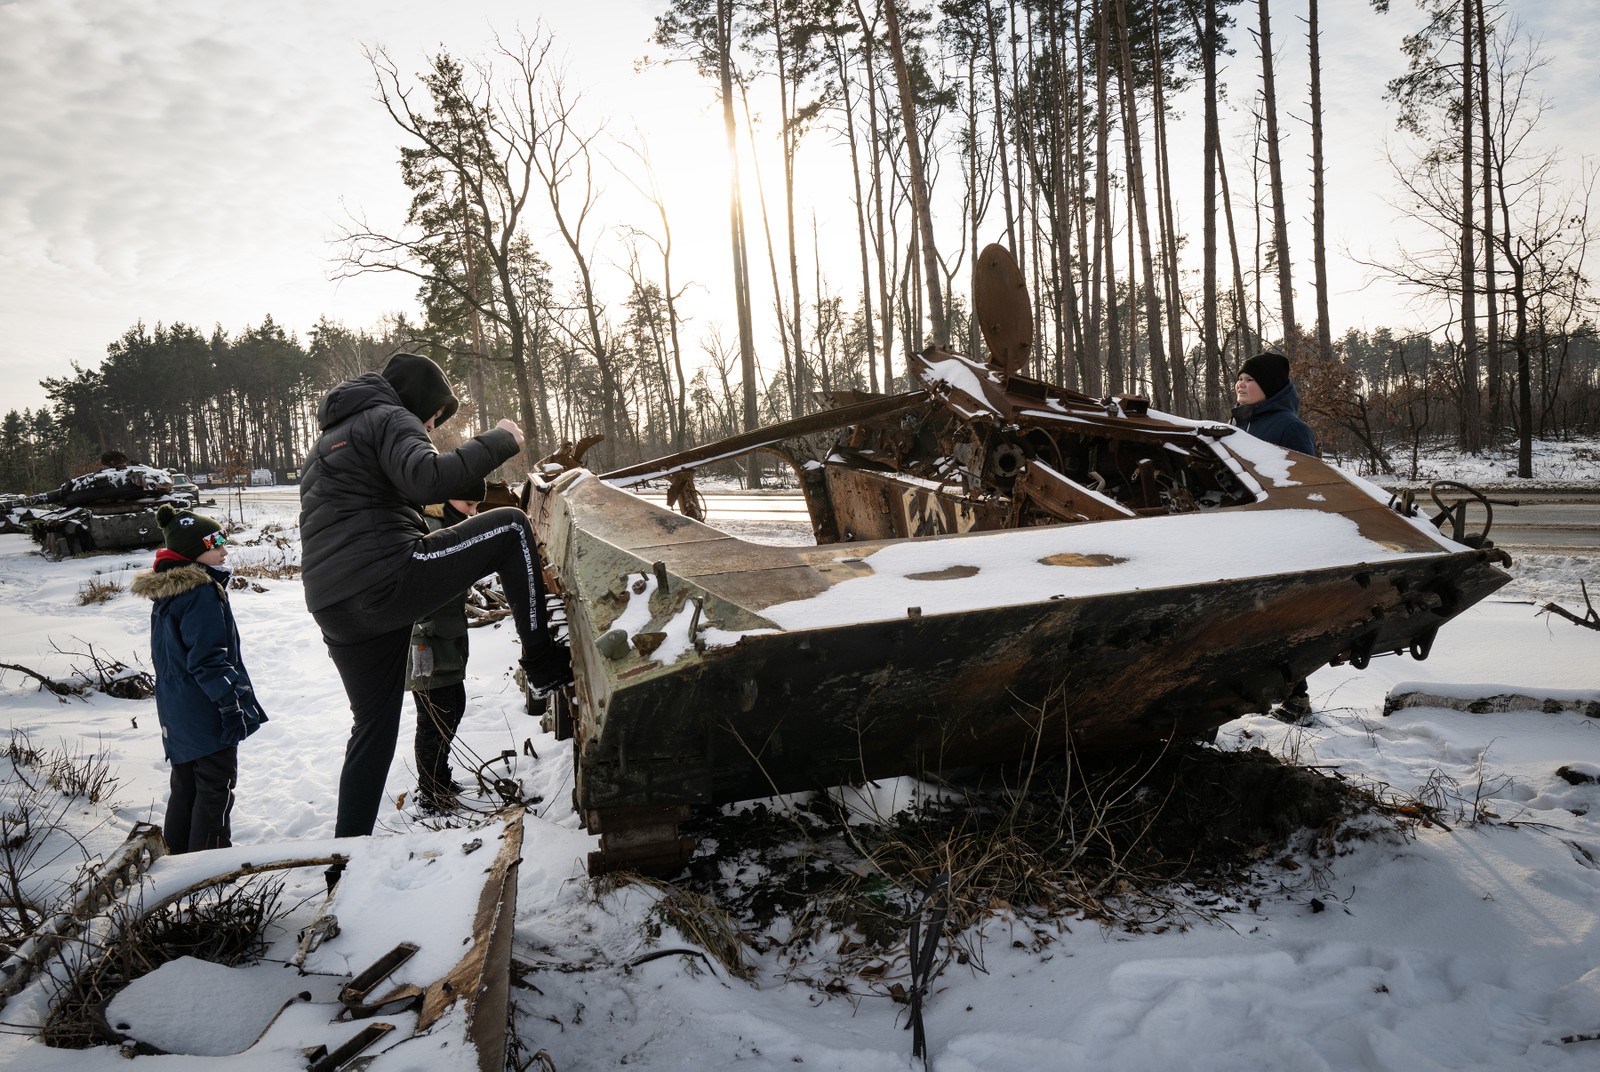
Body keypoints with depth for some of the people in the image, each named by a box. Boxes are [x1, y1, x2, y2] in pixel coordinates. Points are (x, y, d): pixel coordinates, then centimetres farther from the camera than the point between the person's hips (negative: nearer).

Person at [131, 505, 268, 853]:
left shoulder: (164, 593, 11)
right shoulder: (202, 593, -20)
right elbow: (208, 659, -24)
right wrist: (231, 705, -21)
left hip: (176, 714, 9)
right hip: (207, 715, -9)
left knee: (185, 786, 19)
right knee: (215, 789, 1)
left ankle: (179, 854, 29)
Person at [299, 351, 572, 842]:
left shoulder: (330, 438, 32)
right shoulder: (391, 419, 2)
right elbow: (427, 479, -20)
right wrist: (497, 441, -11)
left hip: (333, 609, 9)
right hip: (386, 580, -9)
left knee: (374, 725, 19)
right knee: (510, 526, 2)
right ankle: (543, 664, 1)